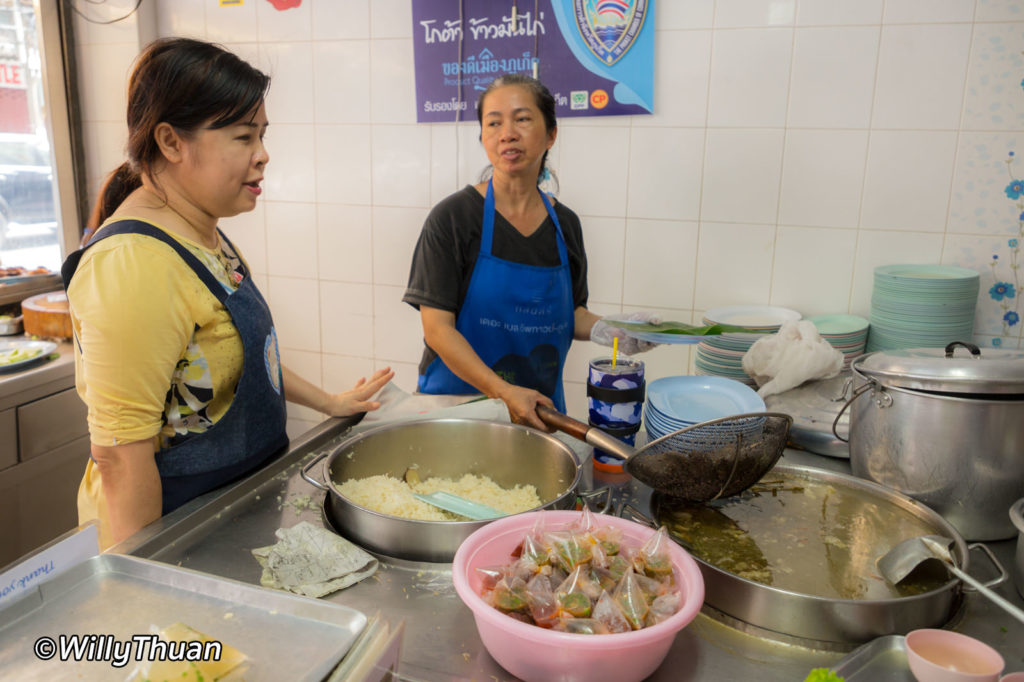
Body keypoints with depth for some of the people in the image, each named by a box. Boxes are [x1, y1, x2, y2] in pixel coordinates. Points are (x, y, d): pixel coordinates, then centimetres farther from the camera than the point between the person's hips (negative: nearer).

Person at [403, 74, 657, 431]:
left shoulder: (565, 224, 2)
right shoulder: (453, 217, -12)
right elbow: (437, 327, -16)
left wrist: (607, 331, -9)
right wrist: (504, 392, -26)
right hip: (459, 399, -4)